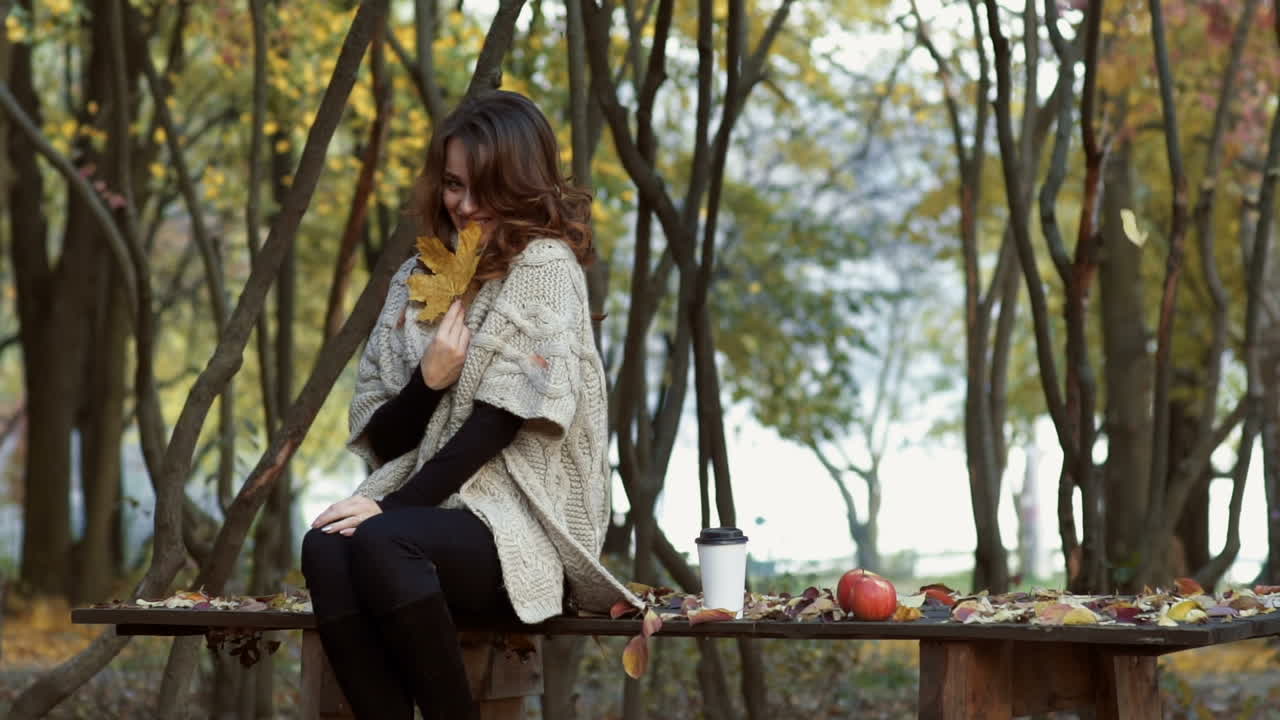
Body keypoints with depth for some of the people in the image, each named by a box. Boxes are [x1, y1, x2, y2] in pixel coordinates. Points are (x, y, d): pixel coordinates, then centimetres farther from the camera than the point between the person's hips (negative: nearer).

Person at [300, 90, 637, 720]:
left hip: (521, 529, -5)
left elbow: (500, 420, -11)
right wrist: (428, 380, -9)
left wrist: (394, 505, -18)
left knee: (380, 544, -33)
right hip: (431, 510, 5)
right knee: (324, 549, -28)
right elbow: (380, 440, 11)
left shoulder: (544, 266, -1)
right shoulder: (418, 280, 15)